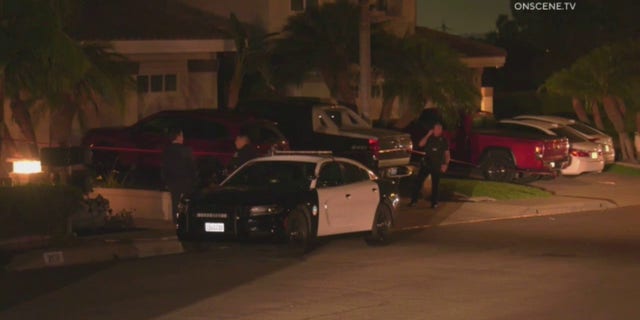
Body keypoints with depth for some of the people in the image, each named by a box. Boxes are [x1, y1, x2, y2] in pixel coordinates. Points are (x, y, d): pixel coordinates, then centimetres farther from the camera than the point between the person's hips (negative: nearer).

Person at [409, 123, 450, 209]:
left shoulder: (443, 140, 3)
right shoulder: (429, 138, 6)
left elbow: (447, 154, 3)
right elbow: (421, 144, -8)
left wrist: (445, 164, -8)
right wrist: (428, 135, -12)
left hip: (437, 166, -1)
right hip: (426, 164, 1)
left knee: (435, 184, 4)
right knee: (418, 181, -5)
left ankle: (434, 202, 13)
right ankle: (414, 200, 0)